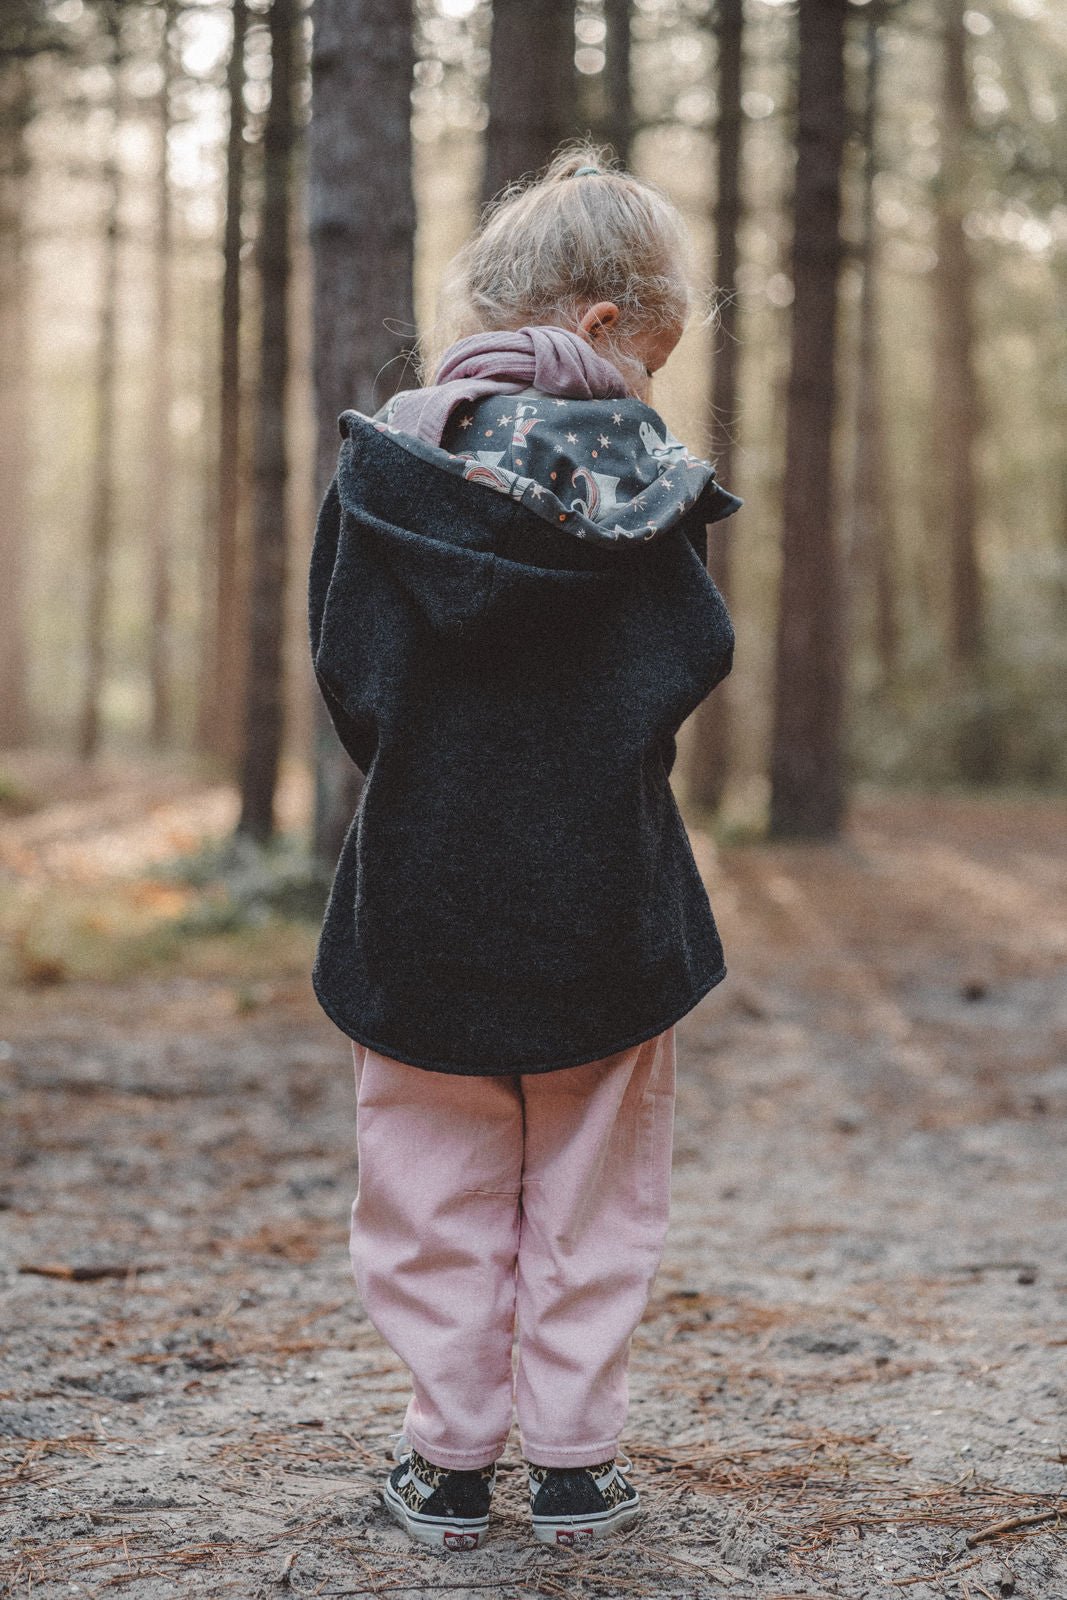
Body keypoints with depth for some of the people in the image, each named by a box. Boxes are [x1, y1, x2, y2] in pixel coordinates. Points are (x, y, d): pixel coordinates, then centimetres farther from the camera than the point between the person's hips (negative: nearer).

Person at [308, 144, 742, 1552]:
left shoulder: (387, 452, -4)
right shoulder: (644, 471, -7)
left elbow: (346, 665, -4)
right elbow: (697, 659, -6)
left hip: (424, 892, 1)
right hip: (607, 895, 0)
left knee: (440, 1189, 11)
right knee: (592, 1192, 12)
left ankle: (450, 1457, 17)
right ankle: (575, 1456, 16)